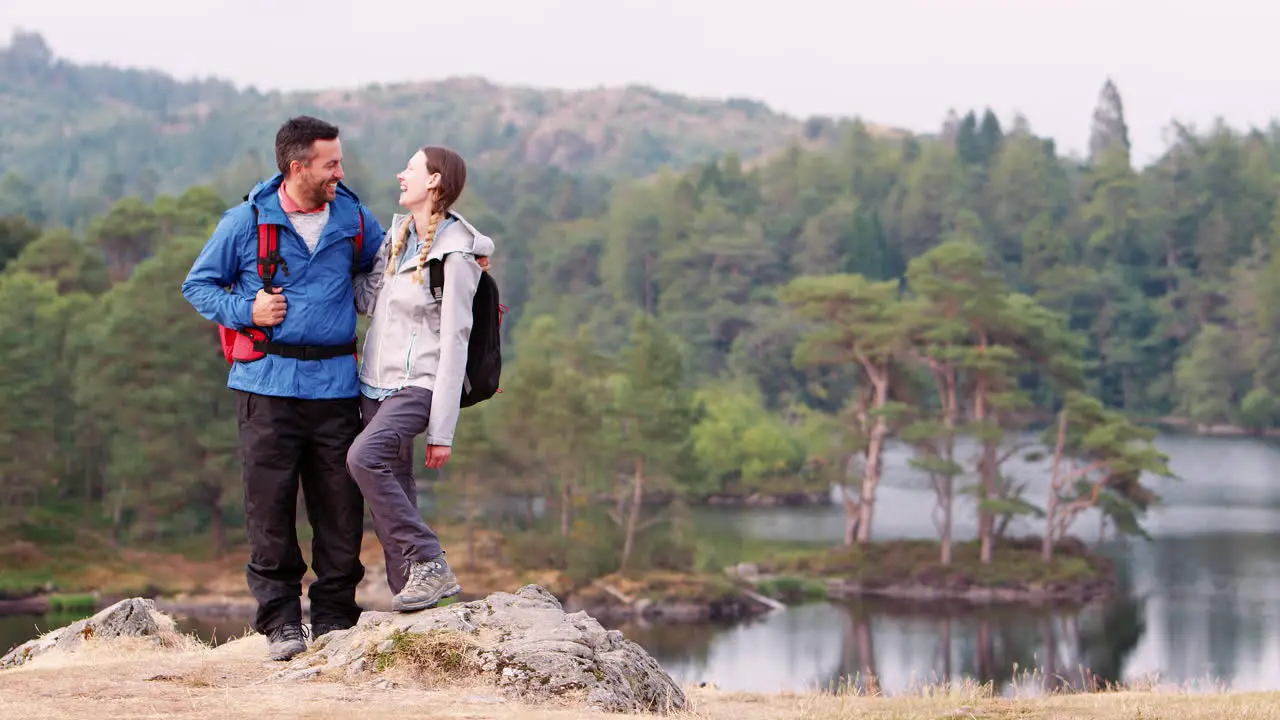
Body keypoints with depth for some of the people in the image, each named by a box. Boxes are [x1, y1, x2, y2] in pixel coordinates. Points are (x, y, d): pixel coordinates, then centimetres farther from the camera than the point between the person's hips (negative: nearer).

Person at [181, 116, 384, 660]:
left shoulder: (353, 218, 9)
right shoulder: (246, 222, 1)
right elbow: (198, 284, 10)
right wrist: (244, 312, -7)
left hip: (336, 385, 2)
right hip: (269, 385, -2)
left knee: (340, 507, 2)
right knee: (270, 504, -4)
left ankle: (334, 617, 13)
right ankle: (281, 620, 5)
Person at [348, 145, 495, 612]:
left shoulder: (455, 254, -11)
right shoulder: (397, 235, 13)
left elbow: (454, 344, -14)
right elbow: (367, 300, 22)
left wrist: (442, 429, -16)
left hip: (418, 385, -8)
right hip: (376, 382, 8)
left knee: (365, 457, -28)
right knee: (392, 493, 3)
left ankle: (430, 565, -24)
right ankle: (410, 590, 7)